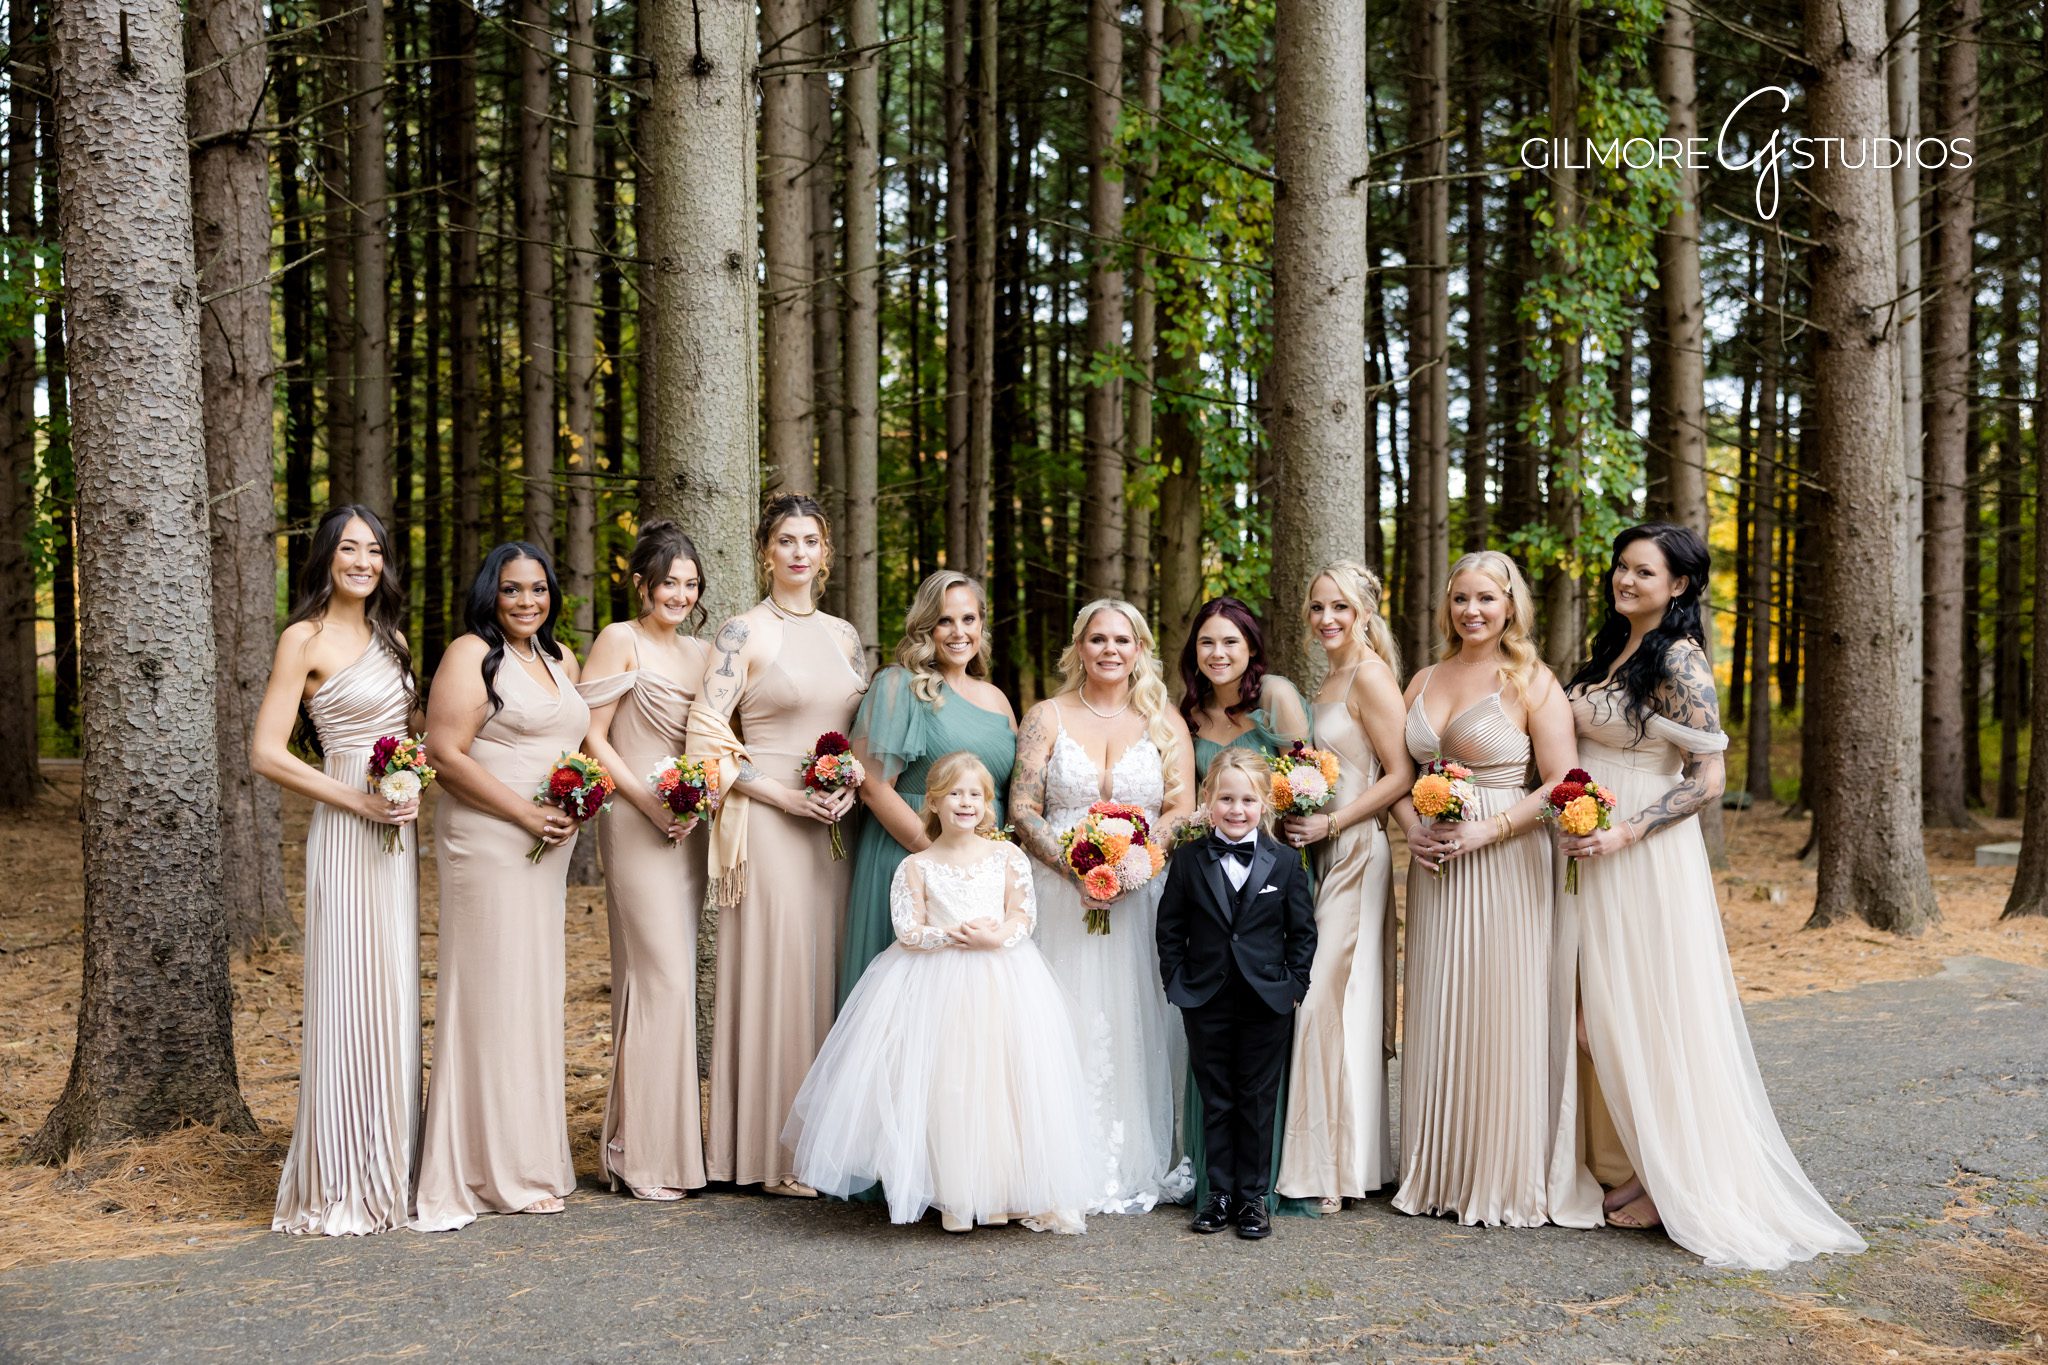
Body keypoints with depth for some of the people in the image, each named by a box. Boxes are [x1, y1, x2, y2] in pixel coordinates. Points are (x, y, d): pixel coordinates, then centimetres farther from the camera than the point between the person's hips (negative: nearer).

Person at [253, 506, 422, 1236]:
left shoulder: (391, 638, 15)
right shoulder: (307, 639, -6)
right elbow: (266, 753, -11)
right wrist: (360, 800, -15)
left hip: (398, 831, 7)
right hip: (346, 835, -7)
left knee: (396, 996, 11)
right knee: (350, 997, -3)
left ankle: (388, 1170, 23)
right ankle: (340, 1186, 8)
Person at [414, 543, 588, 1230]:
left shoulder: (561, 659, 16)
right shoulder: (471, 656, -7)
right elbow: (445, 753, -14)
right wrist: (525, 813, -16)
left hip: (548, 849, 8)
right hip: (487, 841, -8)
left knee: (536, 990, 10)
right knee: (493, 991, -4)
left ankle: (529, 1160, 19)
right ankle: (496, 1171, 4)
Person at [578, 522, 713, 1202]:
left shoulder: (699, 652, 16)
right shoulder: (619, 641, -3)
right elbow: (591, 737, -8)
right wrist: (647, 800, -15)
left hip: (686, 827, 7)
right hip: (635, 826, -7)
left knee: (673, 978, 9)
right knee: (658, 976, -10)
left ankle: (670, 1139, 16)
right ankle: (645, 1154, -3)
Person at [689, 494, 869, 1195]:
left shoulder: (843, 635, 14)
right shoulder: (743, 631, -3)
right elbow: (707, 733, -10)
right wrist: (783, 795, -14)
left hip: (837, 819, 5)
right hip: (768, 820, -5)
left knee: (830, 961, 6)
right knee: (776, 963, -5)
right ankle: (776, 1154, 5)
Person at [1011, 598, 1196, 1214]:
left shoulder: (1165, 722, 10)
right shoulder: (1047, 717, 8)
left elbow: (1182, 808, 2)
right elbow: (1022, 807, 1)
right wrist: (1073, 864, -14)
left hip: (1142, 896, 1)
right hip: (1059, 892, 0)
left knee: (1137, 1023, -1)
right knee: (1066, 1021, -3)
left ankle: (1139, 1165, 9)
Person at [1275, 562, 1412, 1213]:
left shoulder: (1370, 676, -10)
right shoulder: (1331, 680, 17)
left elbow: (1400, 775, -14)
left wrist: (1329, 824, -16)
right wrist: (1296, 817, 9)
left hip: (1354, 854, -9)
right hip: (1322, 856, 9)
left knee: (1333, 1003, -7)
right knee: (1322, 1002, 8)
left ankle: (1335, 1168, 1)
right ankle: (1326, 1158, 15)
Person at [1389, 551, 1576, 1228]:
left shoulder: (1532, 682, -4)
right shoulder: (1425, 680, 12)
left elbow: (1560, 785, -9)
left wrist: (1486, 830, -17)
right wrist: (1413, 829, -3)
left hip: (1502, 864, -5)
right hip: (1433, 865, 5)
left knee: (1498, 1015, -2)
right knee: (1435, 1014, 8)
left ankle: (1504, 1179, 11)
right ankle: (1437, 1171, 19)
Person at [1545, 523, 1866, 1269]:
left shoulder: (1679, 660, -12)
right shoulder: (1610, 650, 13)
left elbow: (1707, 779, -16)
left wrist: (1625, 833, -22)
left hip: (1643, 858, -8)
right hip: (1588, 852, 8)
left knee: (1645, 1008, -1)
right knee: (1590, 1007, 10)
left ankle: (1665, 1177, 11)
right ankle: (1610, 1164, 21)